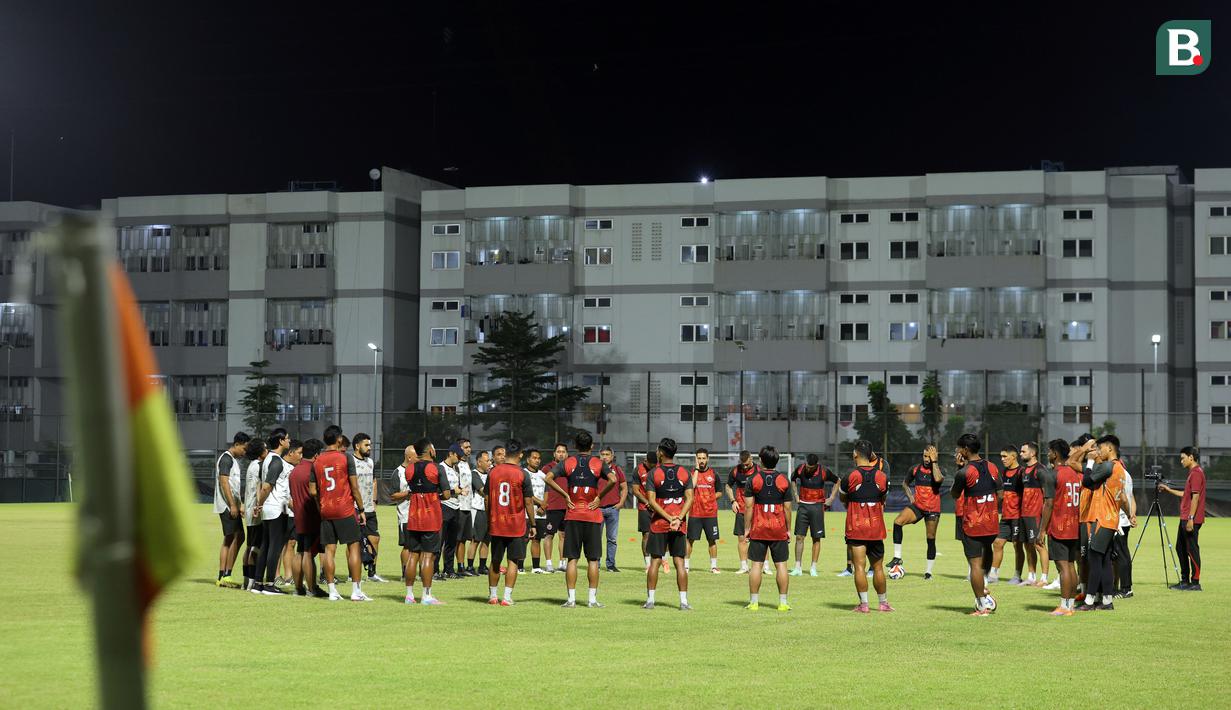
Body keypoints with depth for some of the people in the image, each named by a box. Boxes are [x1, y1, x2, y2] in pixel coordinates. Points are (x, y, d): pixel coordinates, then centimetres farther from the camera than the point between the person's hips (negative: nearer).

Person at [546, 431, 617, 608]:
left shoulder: (567, 462, 3)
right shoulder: (598, 463, -1)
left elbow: (549, 478, -8)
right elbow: (612, 480, -17)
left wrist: (565, 495, -2)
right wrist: (599, 497, -6)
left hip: (572, 515, 1)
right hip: (593, 516, -1)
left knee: (572, 559, 3)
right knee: (593, 559, 4)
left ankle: (571, 598, 0)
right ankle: (593, 599, 2)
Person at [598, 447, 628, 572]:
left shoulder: (617, 470, 9)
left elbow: (624, 488, 13)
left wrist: (621, 503, 2)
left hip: (613, 508, 1)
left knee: (612, 538, 3)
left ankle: (611, 565, 9)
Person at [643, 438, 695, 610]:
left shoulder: (653, 473, -4)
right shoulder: (684, 473, 4)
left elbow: (651, 501, -10)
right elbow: (689, 498, -3)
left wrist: (669, 518, -10)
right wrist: (678, 518, -8)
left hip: (659, 523, -2)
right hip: (680, 525, 2)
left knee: (655, 561, 4)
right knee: (679, 562, 3)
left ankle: (650, 599, 5)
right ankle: (683, 601, 0)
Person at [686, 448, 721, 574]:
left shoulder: (713, 474, 6)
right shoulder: (692, 472, 2)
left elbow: (718, 492, 15)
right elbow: (691, 486, -17)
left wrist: (710, 498, -3)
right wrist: (697, 469, -13)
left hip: (710, 513, 1)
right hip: (695, 513, -1)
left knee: (712, 540, 4)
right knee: (690, 539, 1)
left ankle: (713, 566, 13)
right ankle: (685, 565, 9)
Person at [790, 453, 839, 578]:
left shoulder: (824, 472, -12)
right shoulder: (800, 469, -5)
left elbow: (838, 481, 4)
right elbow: (793, 478, 18)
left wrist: (831, 498, 3)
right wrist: (796, 494, 12)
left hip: (817, 506, -2)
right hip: (803, 505, 2)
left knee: (816, 538, 1)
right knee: (799, 537, -2)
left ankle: (813, 568, 7)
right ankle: (798, 568, 2)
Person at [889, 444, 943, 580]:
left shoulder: (939, 470, -4)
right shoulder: (915, 469, 3)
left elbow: (938, 479, -30)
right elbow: (905, 483, 19)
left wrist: (934, 462, -21)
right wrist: (910, 496, 5)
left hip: (932, 509, -2)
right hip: (917, 506, 2)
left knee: (931, 539, 3)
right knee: (898, 521, -22)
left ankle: (929, 571, 15)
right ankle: (897, 557, -16)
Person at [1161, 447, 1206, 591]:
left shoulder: (1196, 473, -14)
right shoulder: (1192, 473, 18)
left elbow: (1195, 497, -19)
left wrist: (1190, 518, -22)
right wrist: (1169, 490, 27)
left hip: (1192, 520, -11)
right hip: (1185, 519, 11)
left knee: (1192, 549, -7)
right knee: (1180, 548, 14)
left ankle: (1195, 583, -3)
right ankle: (1185, 581, 20)